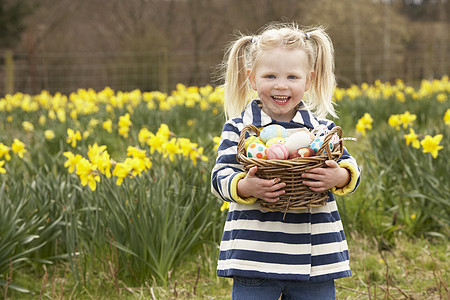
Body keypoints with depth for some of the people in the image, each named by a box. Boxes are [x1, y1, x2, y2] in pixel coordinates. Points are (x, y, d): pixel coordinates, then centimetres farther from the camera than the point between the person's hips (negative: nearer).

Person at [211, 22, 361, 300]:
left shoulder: (322, 128, 6)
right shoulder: (238, 129, 1)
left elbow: (349, 169, 6)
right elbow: (221, 177, -3)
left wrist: (340, 177, -17)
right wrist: (244, 187, -24)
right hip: (254, 254, -2)